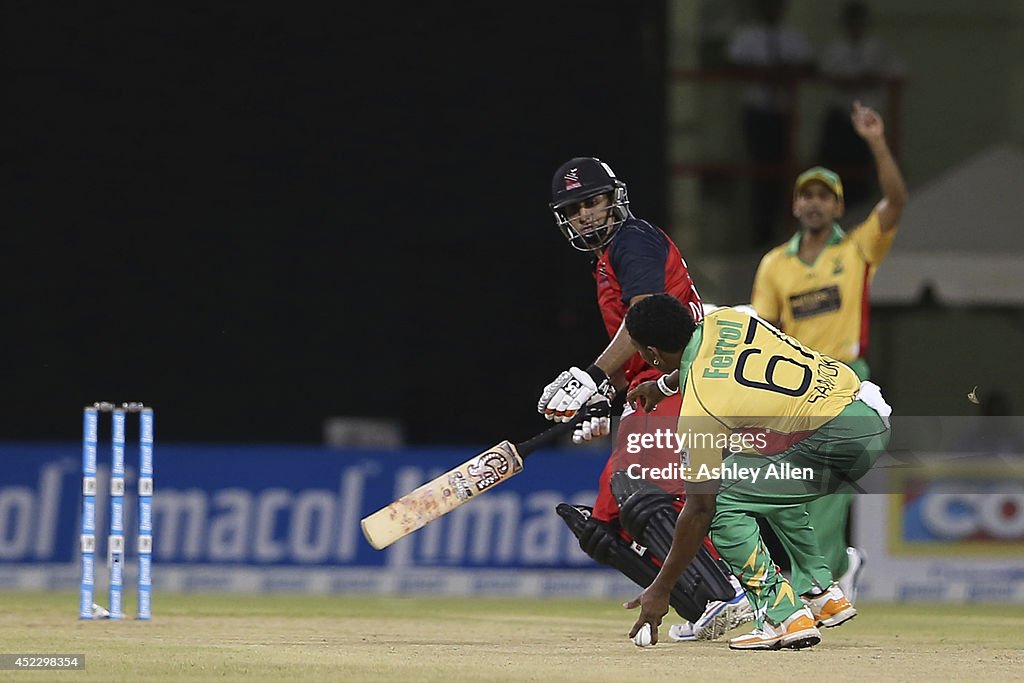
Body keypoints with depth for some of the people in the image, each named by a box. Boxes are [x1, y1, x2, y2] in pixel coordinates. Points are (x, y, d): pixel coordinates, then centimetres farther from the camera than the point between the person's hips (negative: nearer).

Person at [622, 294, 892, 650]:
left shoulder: (698, 410, -13)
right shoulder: (723, 322, 6)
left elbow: (700, 509, -10)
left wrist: (659, 591, -2)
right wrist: (663, 384, 49)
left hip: (840, 441, -10)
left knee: (722, 503, -9)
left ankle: (784, 616, -10)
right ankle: (822, 592, 24)